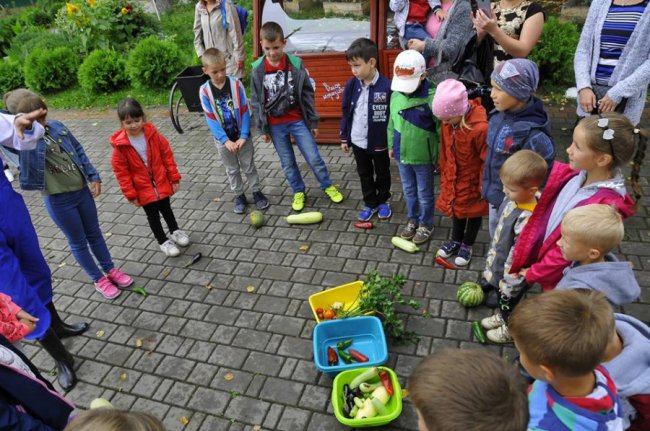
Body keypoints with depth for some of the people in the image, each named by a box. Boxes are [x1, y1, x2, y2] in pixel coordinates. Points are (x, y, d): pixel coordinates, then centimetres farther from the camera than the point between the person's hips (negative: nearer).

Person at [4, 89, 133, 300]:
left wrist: (93, 176, 3)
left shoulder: (56, 126, -1)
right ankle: (99, 279, 29)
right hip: (58, 200, -4)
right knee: (78, 242, 12)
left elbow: (79, 151, 6)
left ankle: (110, 269, 38)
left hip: (82, 190, 5)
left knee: (94, 233, 20)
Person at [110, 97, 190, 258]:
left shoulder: (153, 134, -11)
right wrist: (130, 194, -10)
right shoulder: (120, 145, -16)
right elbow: (121, 171, -11)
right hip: (143, 188, -2)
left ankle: (175, 231, 42)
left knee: (166, 208, 20)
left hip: (161, 182, 2)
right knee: (153, 215, 12)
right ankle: (163, 241, 29)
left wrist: (174, 177, -3)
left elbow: (167, 155, -4)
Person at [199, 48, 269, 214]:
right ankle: (239, 195, 31)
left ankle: (257, 192, 30)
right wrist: (226, 140, -18)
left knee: (249, 166, 13)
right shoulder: (204, 91, -11)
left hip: (242, 136, -1)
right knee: (232, 170, 16)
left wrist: (243, 136, -15)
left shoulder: (236, 84, -13)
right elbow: (211, 119, -12)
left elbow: (244, 111, -10)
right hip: (223, 140, 1)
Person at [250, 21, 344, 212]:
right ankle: (298, 192, 32)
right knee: (288, 163, 12)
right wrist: (263, 128, 2)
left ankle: (328, 186, 26)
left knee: (314, 158, 4)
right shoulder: (258, 69, -7)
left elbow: (307, 94, -3)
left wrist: (313, 122, 0)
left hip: (298, 120, -1)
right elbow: (256, 101, 1)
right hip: (275, 125, 1)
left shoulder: (295, 64, -9)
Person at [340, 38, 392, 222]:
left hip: (380, 143, -3)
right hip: (358, 142, 4)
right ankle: (370, 204, 37)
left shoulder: (386, 86, -21)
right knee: (364, 174, 19)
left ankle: (383, 201, 41)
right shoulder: (351, 85, -8)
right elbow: (345, 113, 3)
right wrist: (344, 138, 6)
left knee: (382, 174, 18)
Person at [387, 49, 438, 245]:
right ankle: (412, 220, 43)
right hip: (402, 154, 5)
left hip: (423, 156, -5)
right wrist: (391, 145, 15)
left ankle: (426, 225, 34)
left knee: (424, 193, 14)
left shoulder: (431, 97, -22)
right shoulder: (396, 95, -5)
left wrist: (439, 155, -10)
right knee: (409, 191, 22)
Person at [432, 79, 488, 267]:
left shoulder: (480, 128, -33)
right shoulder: (448, 122, -13)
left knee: (473, 212, 17)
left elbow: (488, 161, -23)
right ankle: (456, 240, 45)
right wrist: (444, 174, 11)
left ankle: (467, 245, 37)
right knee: (456, 209, 23)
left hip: (472, 181, -5)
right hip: (453, 178, 6)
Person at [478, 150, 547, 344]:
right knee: (501, 300, 33)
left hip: (510, 274, -7)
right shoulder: (513, 199, -13)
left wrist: (508, 283, -19)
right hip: (498, 265, 7)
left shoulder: (528, 219, -39)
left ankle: (510, 329, 49)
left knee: (509, 303, 23)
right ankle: (501, 316, 59)